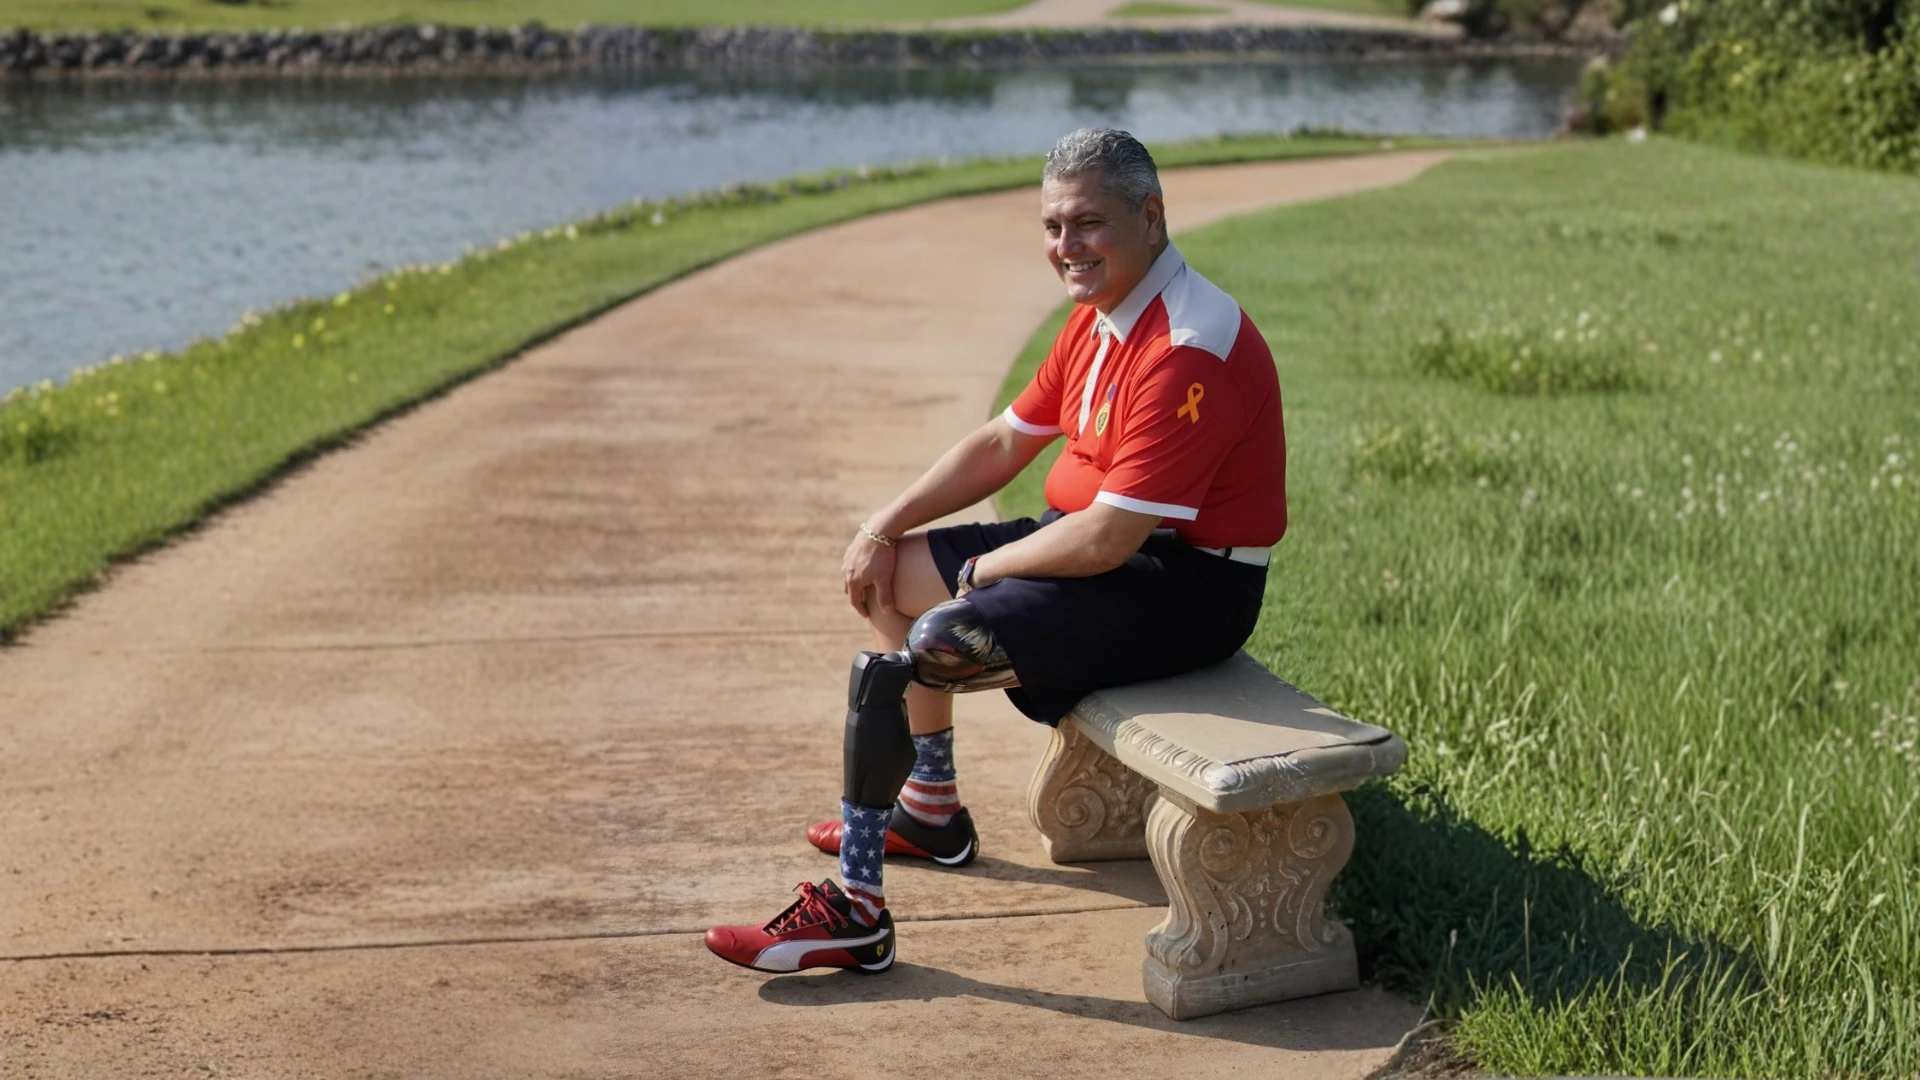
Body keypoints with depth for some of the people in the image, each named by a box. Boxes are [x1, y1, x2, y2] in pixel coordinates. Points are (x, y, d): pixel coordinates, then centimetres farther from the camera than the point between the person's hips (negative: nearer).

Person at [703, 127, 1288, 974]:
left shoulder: (1186, 353, -25)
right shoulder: (1099, 318, 8)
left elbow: (1106, 541, -27)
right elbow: (1003, 443, 15)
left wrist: (983, 570, -11)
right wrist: (887, 526, 6)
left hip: (1183, 587, -11)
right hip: (1112, 541, 11)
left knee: (894, 665, -20)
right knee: (892, 575, 20)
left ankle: (855, 912, -11)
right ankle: (932, 809, 32)